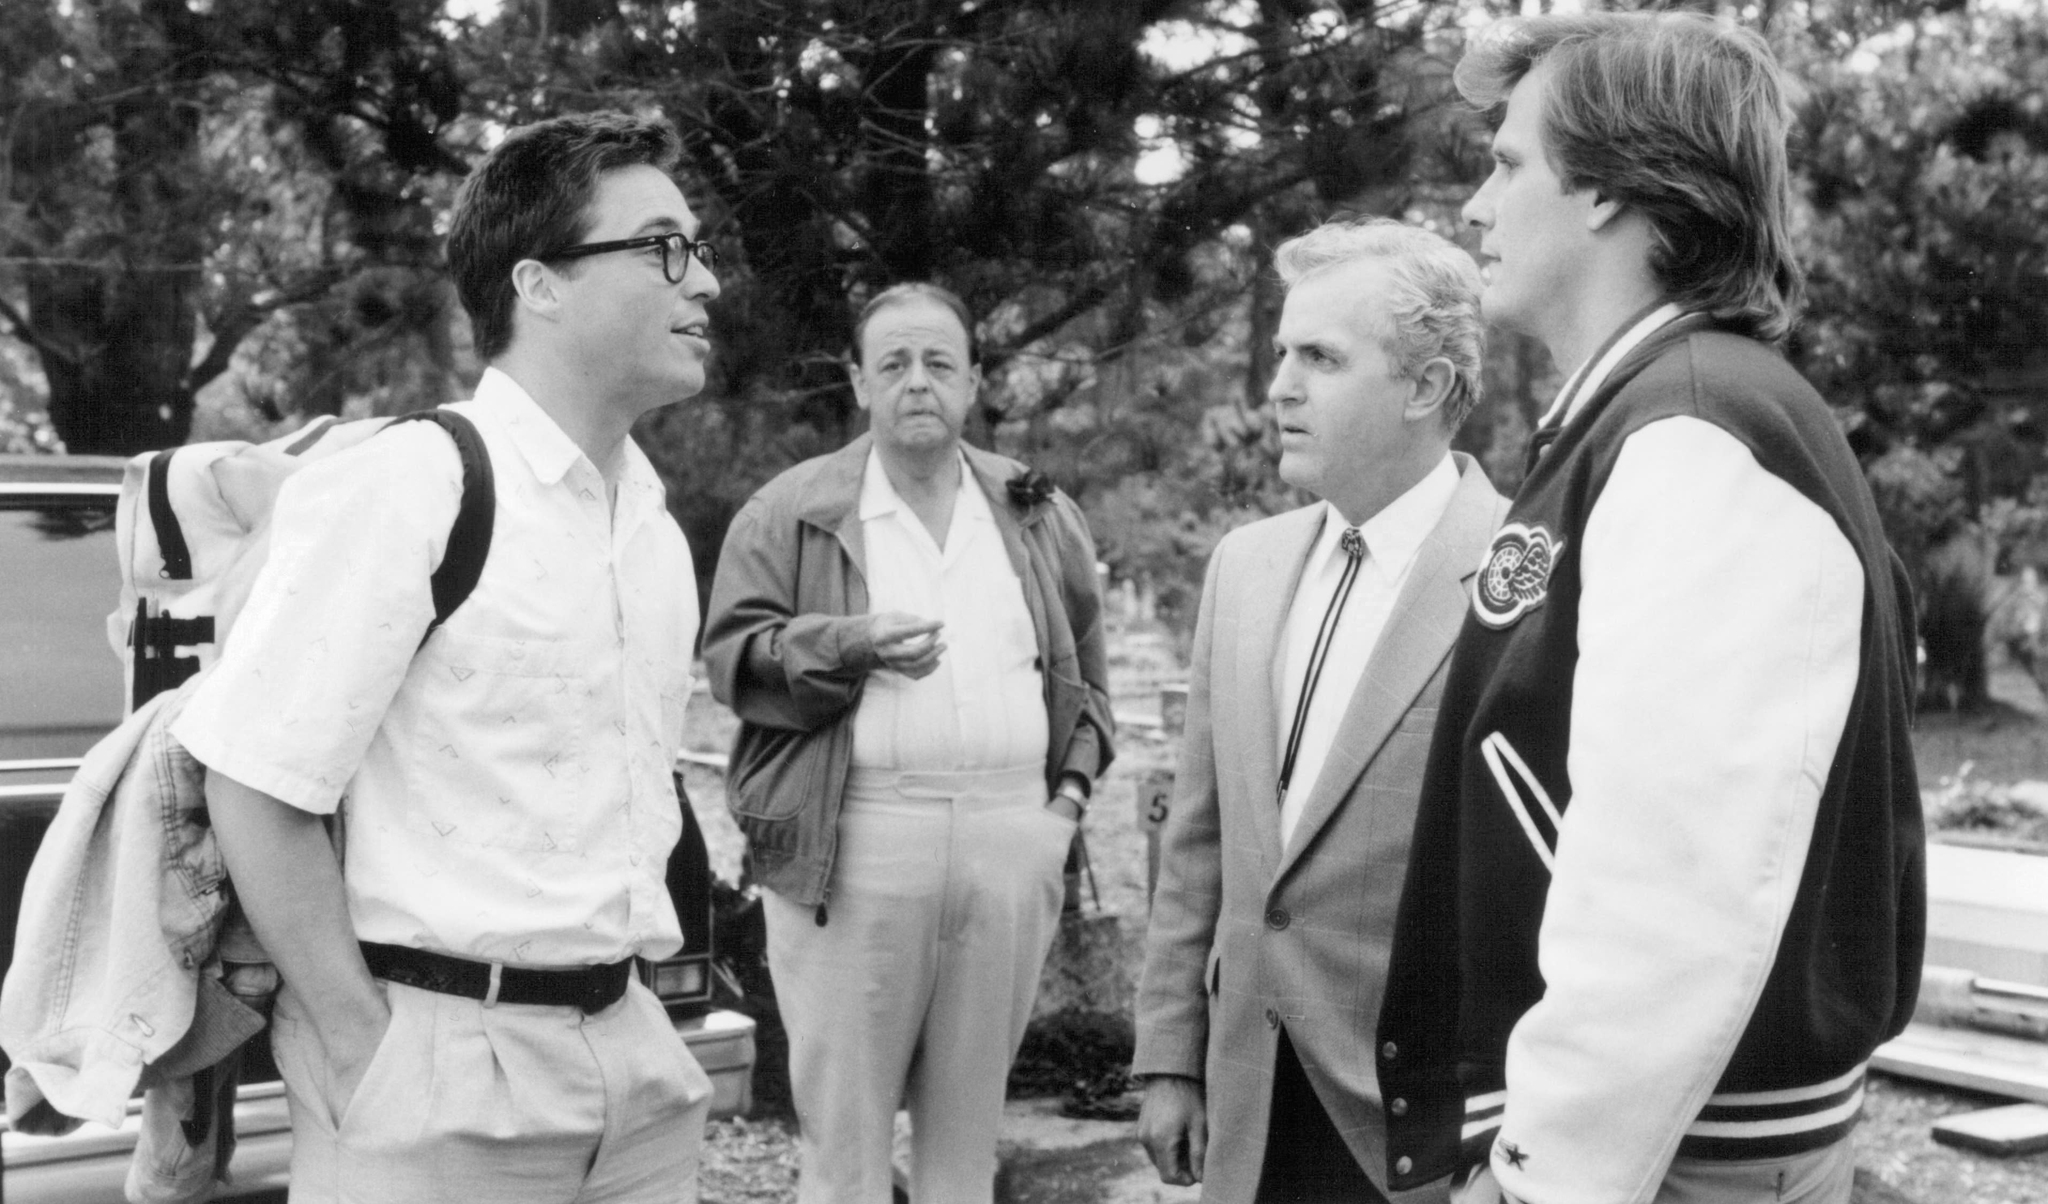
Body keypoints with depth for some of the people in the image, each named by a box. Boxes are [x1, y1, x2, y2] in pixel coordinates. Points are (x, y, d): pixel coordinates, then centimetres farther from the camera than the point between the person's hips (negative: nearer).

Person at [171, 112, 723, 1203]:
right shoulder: (402, 490, -14)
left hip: (633, 1060, 7)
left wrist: (625, 1007, 9)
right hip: (445, 1076, -7)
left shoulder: (654, 523, 9)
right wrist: (365, 1054, -13)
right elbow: (257, 783, -16)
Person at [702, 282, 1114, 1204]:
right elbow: (732, 654, -2)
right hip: (852, 841, -3)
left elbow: (1082, 670, 22)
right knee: (842, 1122, 1)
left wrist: (1074, 784, 9)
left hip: (1011, 837, 3)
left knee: (969, 1118, 12)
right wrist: (851, 643, -18)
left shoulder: (1040, 515, 14)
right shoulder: (791, 511, 3)